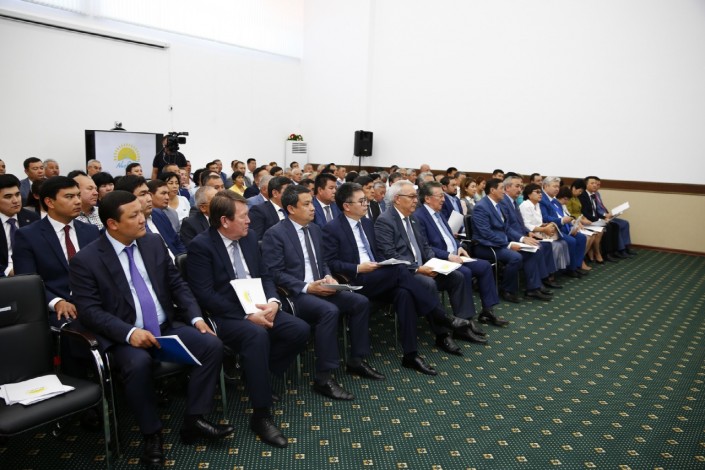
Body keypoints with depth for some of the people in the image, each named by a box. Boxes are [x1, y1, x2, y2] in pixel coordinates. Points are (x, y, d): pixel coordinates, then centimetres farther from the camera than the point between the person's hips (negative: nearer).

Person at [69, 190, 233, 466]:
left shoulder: (154, 243, 5)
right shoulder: (86, 260, -8)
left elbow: (177, 285, 8)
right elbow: (89, 310, -12)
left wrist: (196, 317, -6)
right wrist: (129, 332, -26)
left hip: (168, 326, 5)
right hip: (125, 337, -4)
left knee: (212, 345, -17)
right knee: (138, 364, -36)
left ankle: (193, 421, -4)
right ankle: (152, 434, -11)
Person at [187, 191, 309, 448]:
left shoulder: (249, 237, 8)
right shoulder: (201, 245, -12)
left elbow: (264, 275, 13)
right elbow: (205, 295, -18)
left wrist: (272, 301, -9)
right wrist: (246, 315, -23)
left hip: (257, 308, 7)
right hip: (223, 315, -7)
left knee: (300, 329, -13)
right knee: (257, 335, -36)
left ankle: (258, 374, 8)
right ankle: (261, 415, -23)